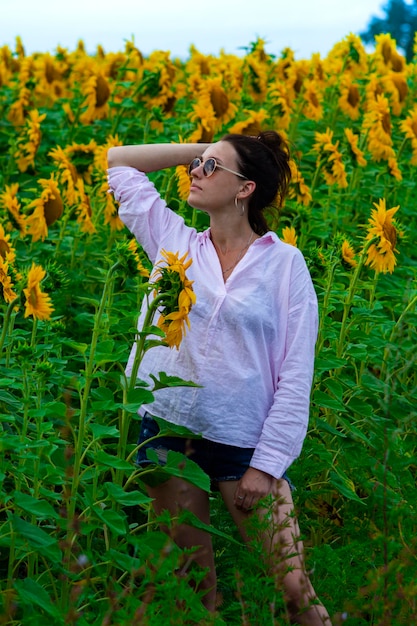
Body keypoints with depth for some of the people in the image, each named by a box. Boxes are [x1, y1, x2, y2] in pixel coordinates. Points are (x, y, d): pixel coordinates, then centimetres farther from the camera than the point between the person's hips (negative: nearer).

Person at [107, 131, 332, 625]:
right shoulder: (174, 241, 7)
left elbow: (296, 376, -5)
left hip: (246, 446, -3)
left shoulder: (284, 262, -3)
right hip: (167, 434, 3)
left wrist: (267, 464, -10)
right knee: (192, 583, 12)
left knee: (295, 586, -5)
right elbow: (117, 160, 14)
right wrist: (201, 150, 8)